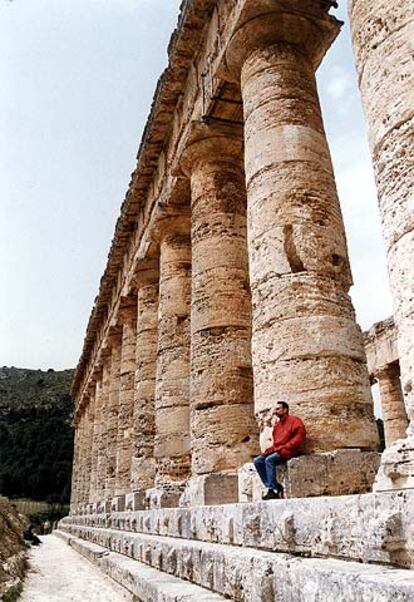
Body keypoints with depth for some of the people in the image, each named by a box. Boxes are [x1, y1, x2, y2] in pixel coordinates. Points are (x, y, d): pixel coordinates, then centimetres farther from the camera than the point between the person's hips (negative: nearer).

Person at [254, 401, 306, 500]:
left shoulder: (294, 420, 2)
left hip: (289, 451, -8)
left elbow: (300, 435, -12)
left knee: (269, 460, -30)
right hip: (276, 450, 8)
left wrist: (284, 447, -17)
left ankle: (273, 490, -28)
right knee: (257, 461, -10)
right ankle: (275, 486, -16)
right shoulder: (277, 425, 22)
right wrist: (270, 449, 2)